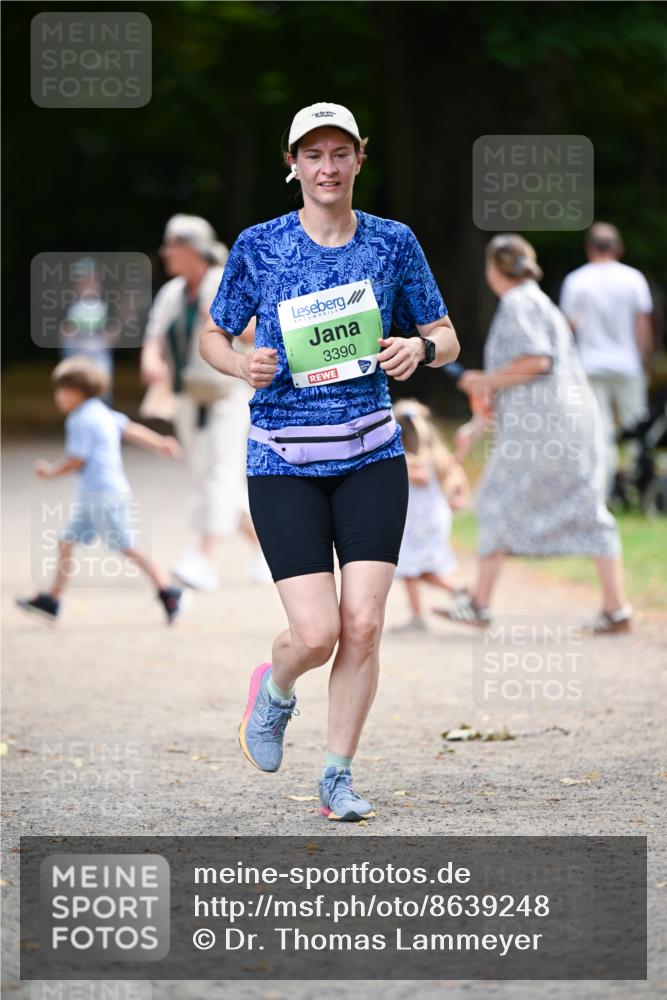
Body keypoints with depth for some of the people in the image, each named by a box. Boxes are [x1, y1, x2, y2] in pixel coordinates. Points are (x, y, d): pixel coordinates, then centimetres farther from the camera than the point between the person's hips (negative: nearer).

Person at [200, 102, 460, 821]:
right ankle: (274, 691, 25)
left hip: (371, 457, 2)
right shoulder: (257, 246, -1)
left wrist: (420, 348, -13)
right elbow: (213, 337, 10)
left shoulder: (394, 243, 3)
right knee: (316, 633, -11)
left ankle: (336, 777, 10)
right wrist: (243, 365, -12)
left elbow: (447, 340, 10)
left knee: (363, 625, -7)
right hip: (283, 464, -2)